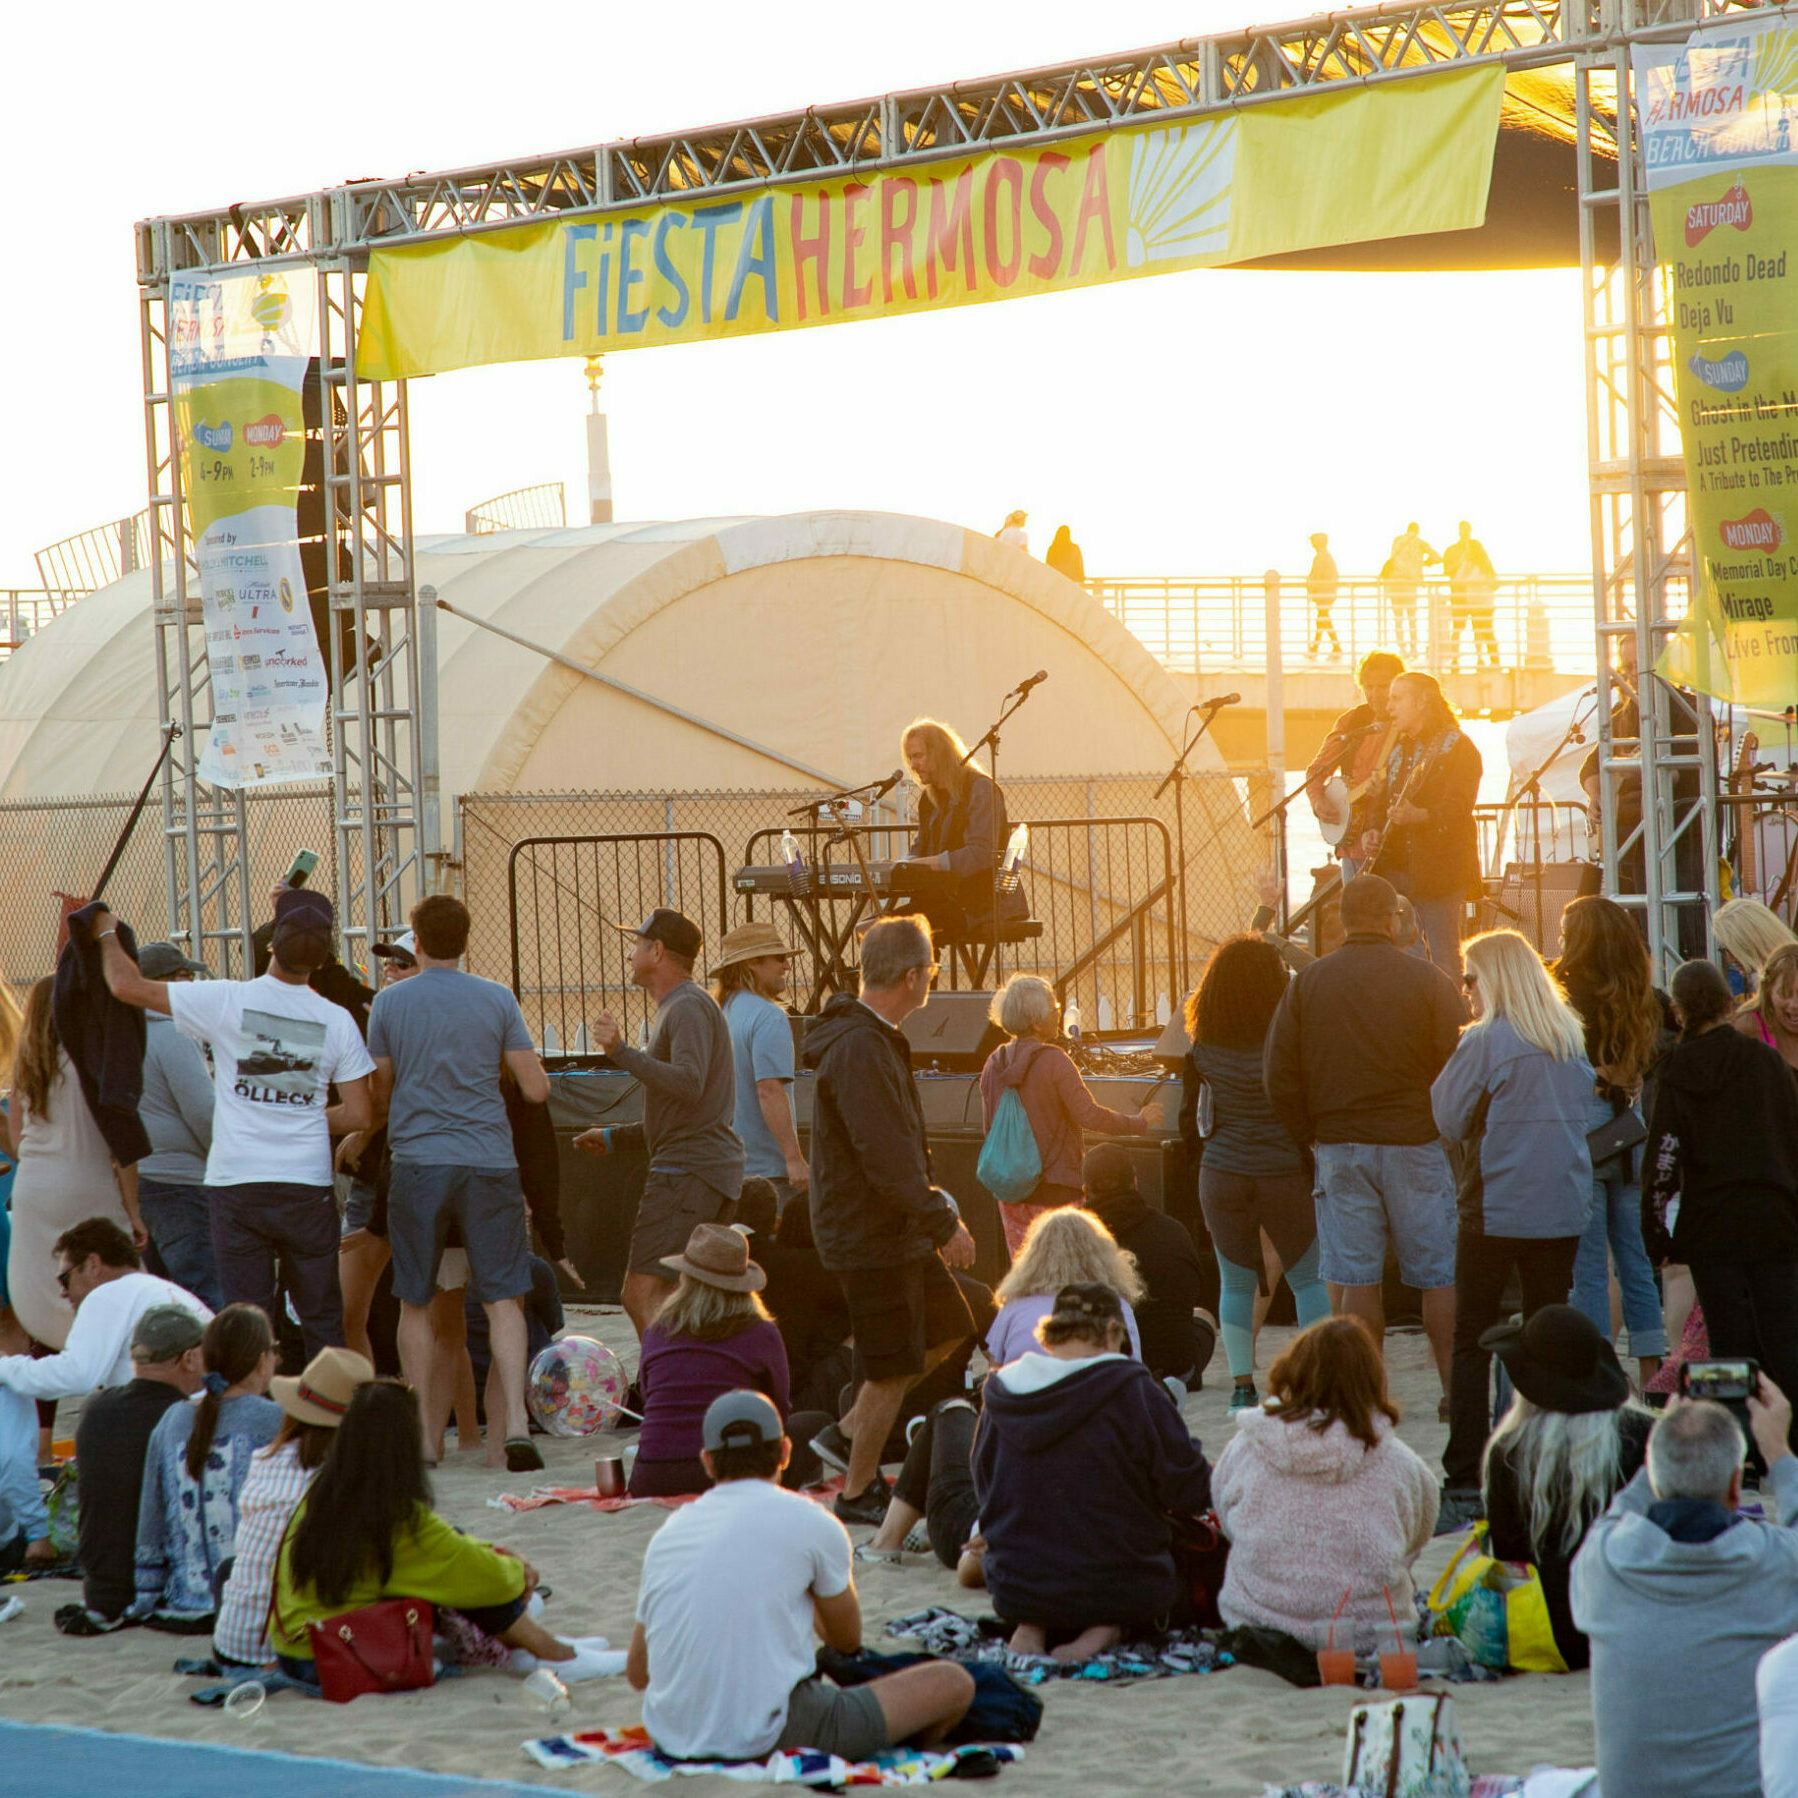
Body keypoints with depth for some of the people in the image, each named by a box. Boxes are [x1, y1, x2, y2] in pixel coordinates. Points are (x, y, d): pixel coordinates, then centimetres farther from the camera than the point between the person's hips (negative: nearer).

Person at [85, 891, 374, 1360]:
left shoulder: (227, 1001, -7)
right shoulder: (337, 1021, -2)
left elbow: (127, 986, -3)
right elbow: (358, 1115, 0)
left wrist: (105, 931, 15)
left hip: (237, 1183, -1)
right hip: (307, 1188, 1)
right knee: (321, 1319, 10)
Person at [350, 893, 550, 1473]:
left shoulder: (389, 1002, 2)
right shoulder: (497, 999, 2)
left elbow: (379, 1097, 9)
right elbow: (536, 1090, 2)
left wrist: (357, 1139, 30)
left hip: (418, 1163, 0)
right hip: (490, 1164, 0)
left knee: (416, 1304, 10)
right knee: (503, 1298, 1)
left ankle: (424, 1432, 10)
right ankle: (515, 1422, -15)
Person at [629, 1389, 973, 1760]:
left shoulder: (666, 1534, 10)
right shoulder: (811, 1522, -4)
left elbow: (636, 1674, 17)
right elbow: (847, 1639, 11)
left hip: (671, 1740, 7)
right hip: (770, 1739, -6)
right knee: (952, 1683, 5)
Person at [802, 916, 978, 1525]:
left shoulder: (877, 1039, 11)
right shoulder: (859, 1052, -24)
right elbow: (887, 1161, -26)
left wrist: (935, 1206, 16)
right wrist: (944, 1223, -20)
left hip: (896, 1229, 10)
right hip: (870, 1236, -10)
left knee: (948, 1327, 18)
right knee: (893, 1367, 0)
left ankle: (849, 1432, 23)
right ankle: (858, 1492, 13)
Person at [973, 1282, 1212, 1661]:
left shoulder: (1000, 1392, -1)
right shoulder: (1133, 1390, -13)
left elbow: (986, 1489, 11)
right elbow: (1190, 1492, -10)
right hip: (1119, 1585, -5)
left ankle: (1033, 1627, 3)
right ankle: (1106, 1629, -4)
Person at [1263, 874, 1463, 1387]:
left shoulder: (1307, 983, 2)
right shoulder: (1427, 980, -6)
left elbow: (1278, 1075, 3)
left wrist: (1309, 1132, 14)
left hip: (1340, 1147, 2)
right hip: (1417, 1142, -2)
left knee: (1357, 1277, 4)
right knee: (1438, 1275, 4)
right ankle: (1456, 1389, 4)